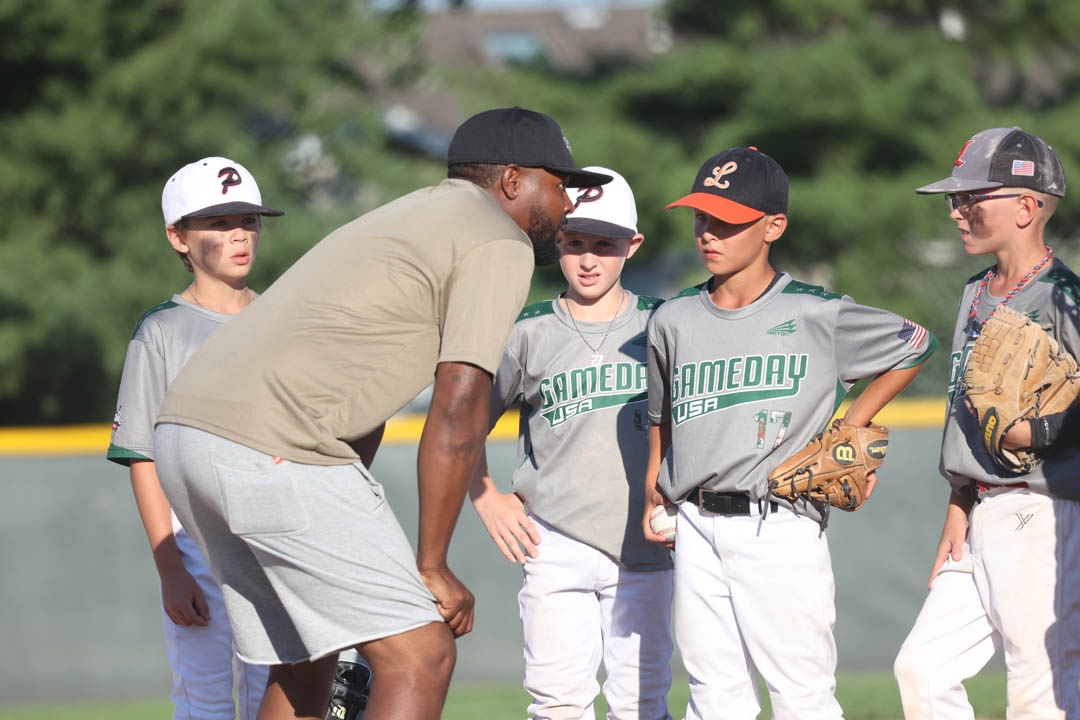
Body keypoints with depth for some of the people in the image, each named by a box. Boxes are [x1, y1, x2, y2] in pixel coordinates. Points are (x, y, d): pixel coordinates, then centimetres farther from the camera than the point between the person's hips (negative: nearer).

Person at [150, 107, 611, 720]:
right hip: (272, 449, -10)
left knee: (303, 667, 19)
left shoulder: (404, 217, 30)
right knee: (421, 654, -8)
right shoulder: (499, 243, 1)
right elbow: (457, 416, -9)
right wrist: (432, 569, -4)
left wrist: (350, 542, 27)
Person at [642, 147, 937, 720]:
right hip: (697, 527, 4)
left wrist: (850, 428, 7)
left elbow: (915, 346, 10)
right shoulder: (674, 320, 10)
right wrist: (652, 493, 15)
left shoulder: (818, 316, -3)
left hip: (780, 526, -4)